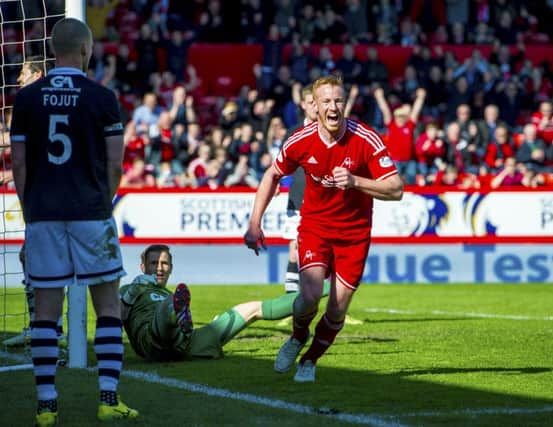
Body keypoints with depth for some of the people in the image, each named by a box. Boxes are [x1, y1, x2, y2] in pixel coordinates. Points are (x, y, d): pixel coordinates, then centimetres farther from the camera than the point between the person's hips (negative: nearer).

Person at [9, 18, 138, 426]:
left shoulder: (26, 98, 3)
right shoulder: (102, 98, -3)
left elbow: (19, 164, 4)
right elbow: (115, 166, -2)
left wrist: (29, 210, 14)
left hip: (42, 214, 2)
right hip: (90, 213, -2)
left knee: (46, 309, 5)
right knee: (108, 305, 6)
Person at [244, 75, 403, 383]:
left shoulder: (366, 140, -19)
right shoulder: (301, 141, -12)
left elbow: (396, 189, -20)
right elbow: (273, 175, 7)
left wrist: (354, 181, -35)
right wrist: (255, 223, 2)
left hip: (355, 233, 0)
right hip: (315, 227, 0)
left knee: (337, 309, -2)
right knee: (310, 296, -20)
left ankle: (310, 360, 24)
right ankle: (298, 337, 14)